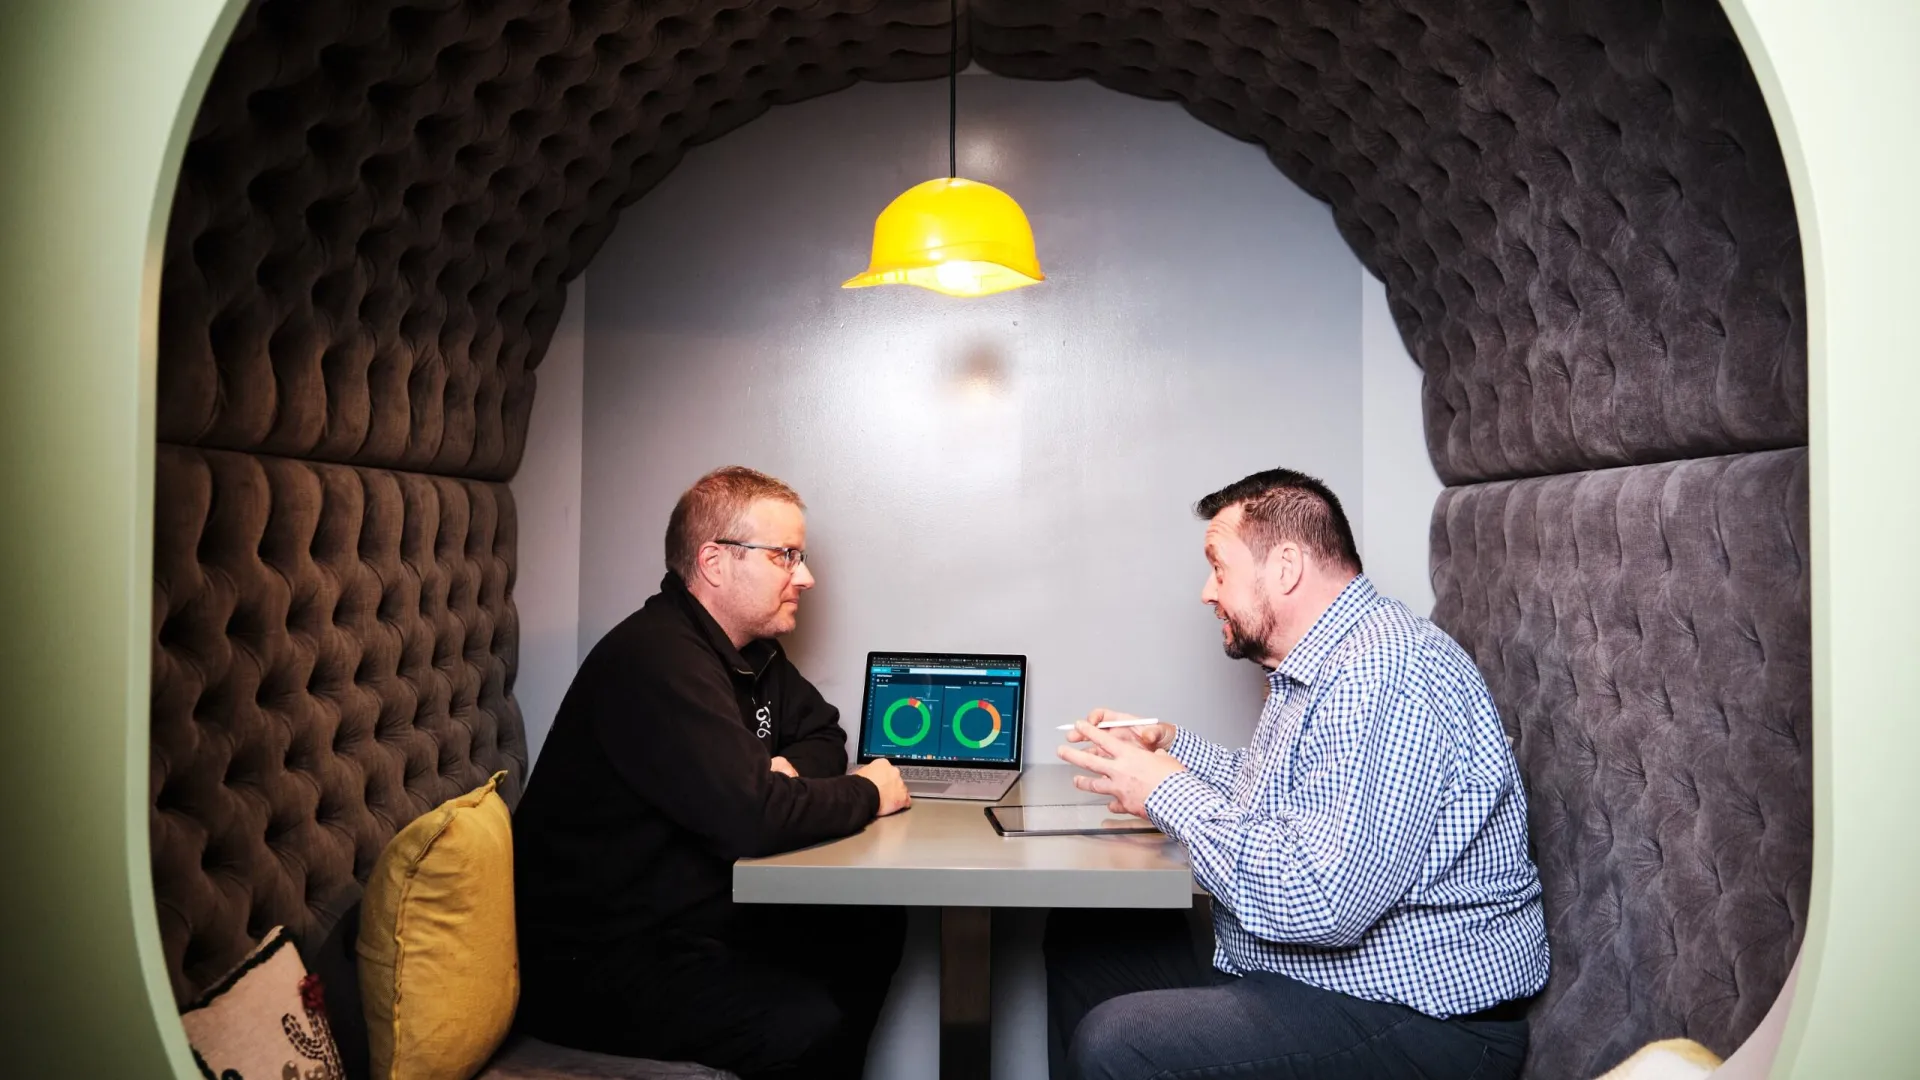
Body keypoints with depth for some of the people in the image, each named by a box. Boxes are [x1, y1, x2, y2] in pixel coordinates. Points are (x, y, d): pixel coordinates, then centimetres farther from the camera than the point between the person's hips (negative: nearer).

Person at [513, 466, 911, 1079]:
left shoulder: (751, 649, 8)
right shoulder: (658, 659, -24)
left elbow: (824, 734, 19)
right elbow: (752, 815, -33)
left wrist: (791, 768, -6)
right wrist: (866, 793, -15)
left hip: (692, 911, 10)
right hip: (593, 957, -9)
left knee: (874, 929, 2)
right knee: (808, 1024, -25)